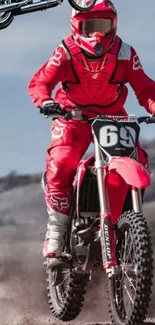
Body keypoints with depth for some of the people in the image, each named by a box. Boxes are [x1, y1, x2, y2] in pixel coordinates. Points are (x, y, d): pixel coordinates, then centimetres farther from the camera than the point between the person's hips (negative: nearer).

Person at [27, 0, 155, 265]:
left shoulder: (125, 54, -6)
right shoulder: (66, 52, -13)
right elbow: (39, 81, -18)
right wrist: (45, 101, -41)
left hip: (113, 117, 2)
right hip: (73, 117, -2)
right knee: (60, 164, -24)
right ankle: (56, 232, -18)